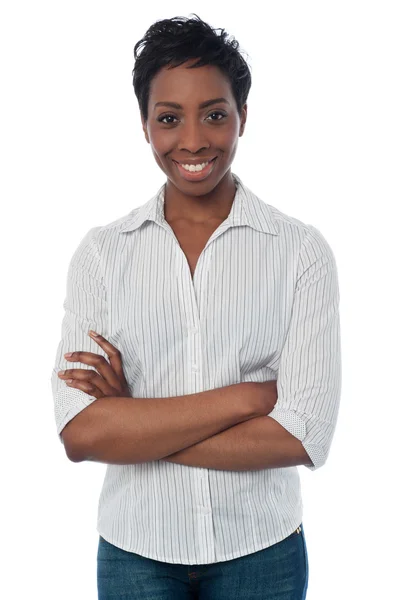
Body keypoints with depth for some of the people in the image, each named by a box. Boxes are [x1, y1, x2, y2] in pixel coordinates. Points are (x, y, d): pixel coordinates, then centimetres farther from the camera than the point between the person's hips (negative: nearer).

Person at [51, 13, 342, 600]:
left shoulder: (303, 252, -9)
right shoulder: (101, 253, -6)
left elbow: (304, 436, -16)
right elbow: (79, 433, -15)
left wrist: (132, 425, -15)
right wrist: (244, 397, -19)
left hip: (261, 553, 0)